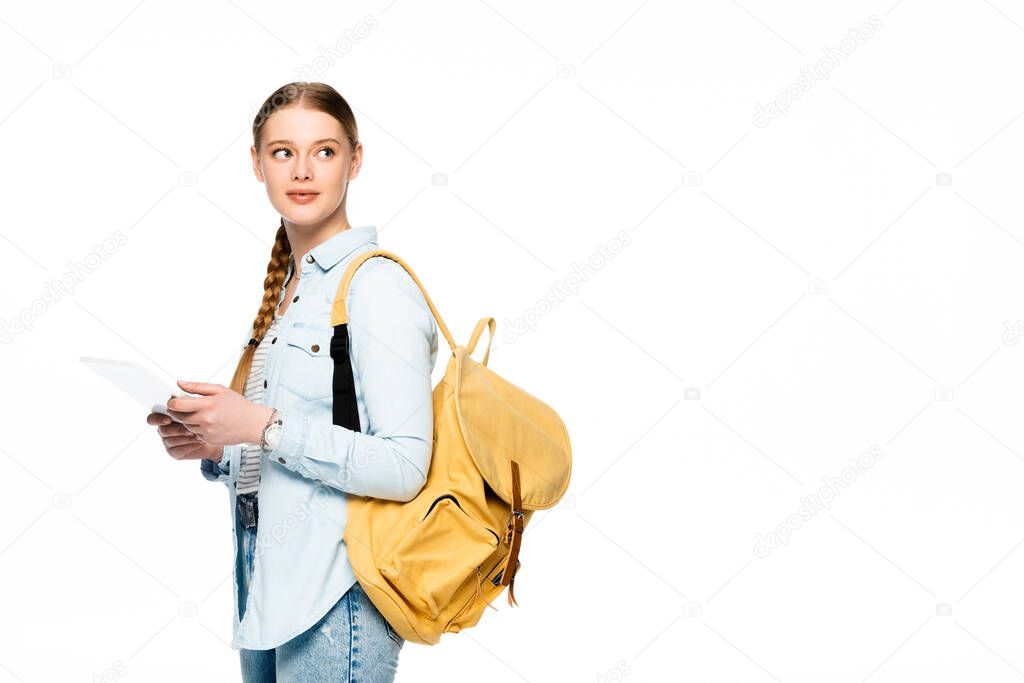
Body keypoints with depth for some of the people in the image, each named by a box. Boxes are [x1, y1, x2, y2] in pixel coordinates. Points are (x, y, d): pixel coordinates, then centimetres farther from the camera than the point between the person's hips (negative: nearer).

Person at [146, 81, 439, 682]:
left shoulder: (377, 287, -13)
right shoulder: (288, 285, 13)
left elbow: (403, 467, -22)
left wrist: (265, 427, -22)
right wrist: (214, 449, 2)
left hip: (335, 599, -8)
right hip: (267, 588, 8)